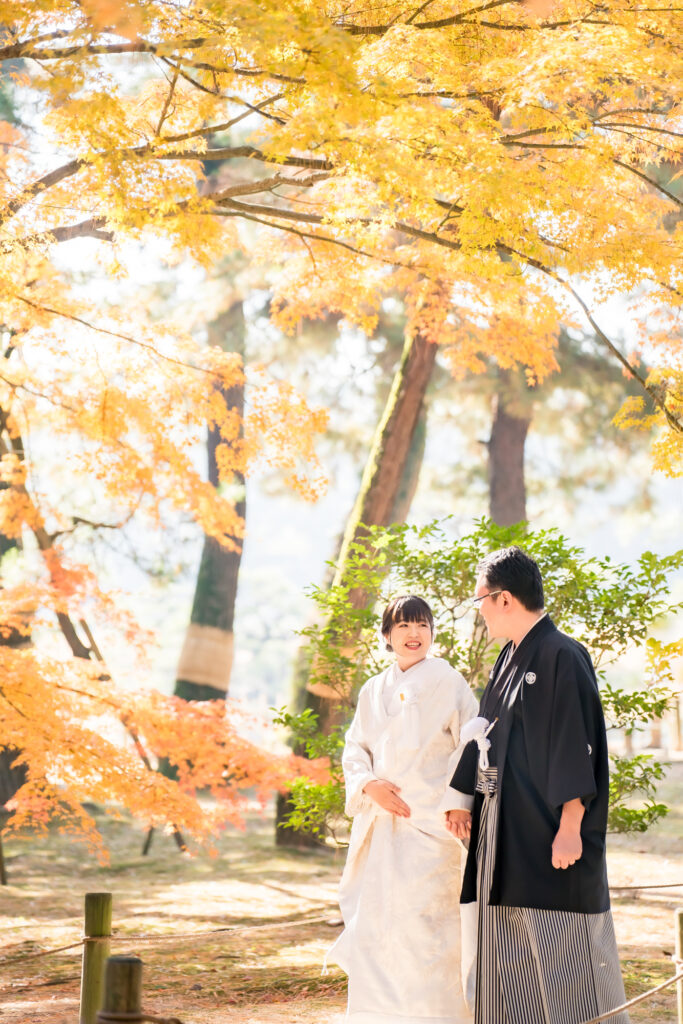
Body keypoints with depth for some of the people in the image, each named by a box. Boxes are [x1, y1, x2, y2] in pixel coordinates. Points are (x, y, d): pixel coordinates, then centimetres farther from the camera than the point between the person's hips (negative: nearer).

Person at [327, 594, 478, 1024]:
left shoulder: (448, 683, 0)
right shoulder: (373, 691, 15)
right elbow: (355, 749, 15)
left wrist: (456, 803, -14)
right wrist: (369, 785, -5)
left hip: (429, 823, -5)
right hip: (378, 823, 5)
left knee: (424, 920, -12)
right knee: (373, 920, 4)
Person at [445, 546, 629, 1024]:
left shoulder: (562, 656, -14)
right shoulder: (509, 660, 13)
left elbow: (577, 746, -18)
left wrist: (570, 828, -21)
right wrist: (462, 798, 15)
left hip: (548, 835, -9)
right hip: (508, 832, 9)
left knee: (565, 956, -6)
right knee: (512, 957, 11)